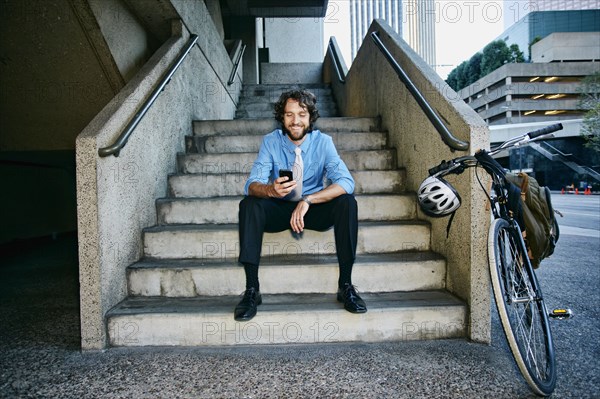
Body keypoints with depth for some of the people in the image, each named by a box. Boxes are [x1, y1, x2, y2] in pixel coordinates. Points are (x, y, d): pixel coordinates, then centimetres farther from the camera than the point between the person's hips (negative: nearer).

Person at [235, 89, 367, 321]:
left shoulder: (323, 142, -10)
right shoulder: (271, 142, -8)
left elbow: (346, 182, -22)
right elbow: (252, 184, -18)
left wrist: (308, 200, -36)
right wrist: (271, 190, -43)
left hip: (315, 209, 0)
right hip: (279, 209, 0)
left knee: (347, 203, -27)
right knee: (248, 205, -28)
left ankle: (345, 285, -18)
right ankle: (252, 289, -23)